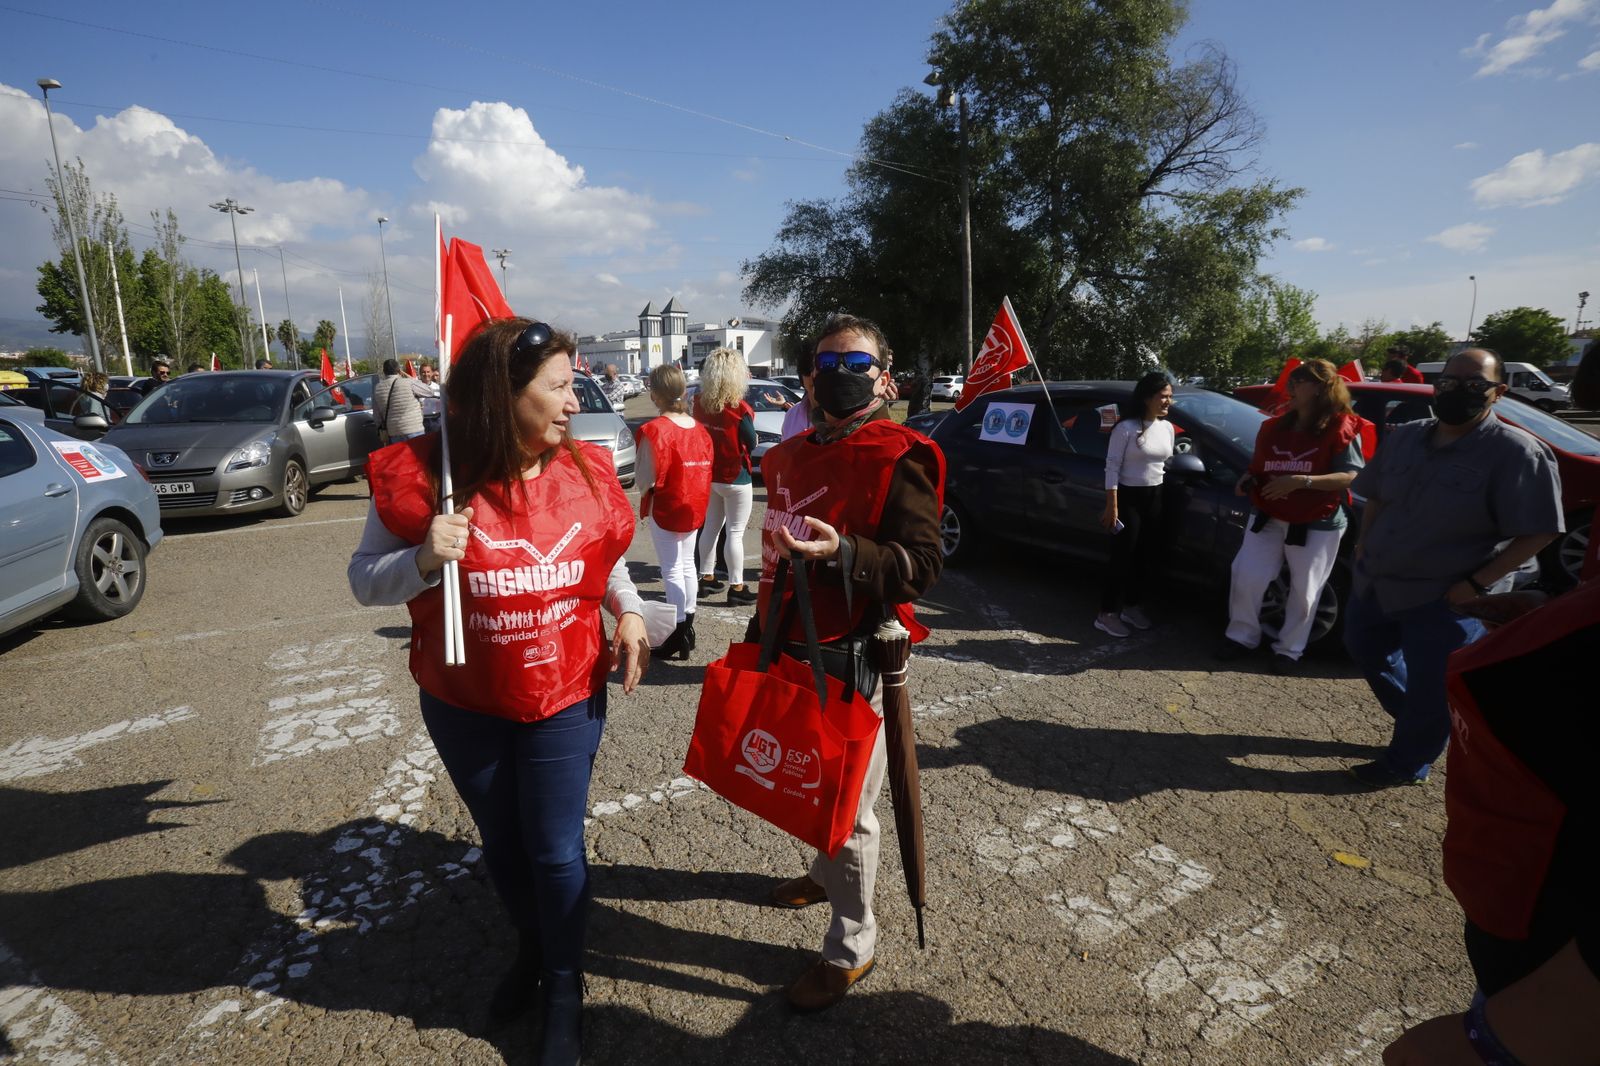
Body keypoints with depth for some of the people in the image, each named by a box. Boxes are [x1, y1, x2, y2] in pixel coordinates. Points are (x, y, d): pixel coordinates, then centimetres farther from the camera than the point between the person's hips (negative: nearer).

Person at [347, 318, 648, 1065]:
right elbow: (364, 579, -6)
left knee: (556, 852, 9)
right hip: (463, 705, 0)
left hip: (567, 698, 0)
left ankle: (564, 989, 36)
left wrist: (629, 614, -9)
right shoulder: (420, 473, -14)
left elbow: (609, 561, 9)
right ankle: (531, 951, 50)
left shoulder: (585, 472, -8)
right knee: (502, 844, 21)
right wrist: (423, 560, -27)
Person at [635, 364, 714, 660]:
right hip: (693, 507, 6)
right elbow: (704, 471, 4)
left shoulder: (654, 430, -18)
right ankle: (688, 628, 28)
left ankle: (678, 637, 5)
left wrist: (643, 487, 4)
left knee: (672, 570, 1)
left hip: (664, 508, -6)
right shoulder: (699, 429, 1)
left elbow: (647, 479, -17)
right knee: (687, 564, 17)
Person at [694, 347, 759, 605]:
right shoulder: (740, 409, -20)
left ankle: (706, 577, 28)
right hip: (735, 477, -6)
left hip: (708, 475, 6)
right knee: (735, 533, 2)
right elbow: (751, 443, -11)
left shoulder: (699, 402, -5)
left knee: (711, 526, 19)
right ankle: (736, 587, 7)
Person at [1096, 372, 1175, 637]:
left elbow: (1167, 462, 18)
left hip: (1155, 498, 7)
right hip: (1128, 497, -7)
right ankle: (1107, 614, 4)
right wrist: (1112, 506, -17)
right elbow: (1112, 467, -14)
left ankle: (1132, 607, 28)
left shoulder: (1167, 427, 8)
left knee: (1145, 557, 12)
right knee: (1123, 557, -5)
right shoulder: (1126, 428, -13)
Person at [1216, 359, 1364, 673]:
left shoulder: (1341, 429, -9)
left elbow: (1350, 476, -17)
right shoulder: (1274, 427, 8)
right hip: (1269, 517, 5)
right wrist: (1247, 480, -4)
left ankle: (1289, 649, 21)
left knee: (1304, 591, 5)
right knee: (1246, 577, -1)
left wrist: (1300, 481, -28)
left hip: (1317, 524, -4)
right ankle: (1242, 636, 16)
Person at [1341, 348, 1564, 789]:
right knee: (1365, 649, 22)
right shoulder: (1405, 436, 3)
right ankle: (1415, 719, 44)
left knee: (1429, 688, 5)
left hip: (1446, 598, -7)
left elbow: (1537, 532, -17)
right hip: (1375, 580, 7)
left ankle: (1406, 764, 25)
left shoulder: (1516, 452, -16)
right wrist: (1364, 543, 4)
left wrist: (1475, 584, -21)